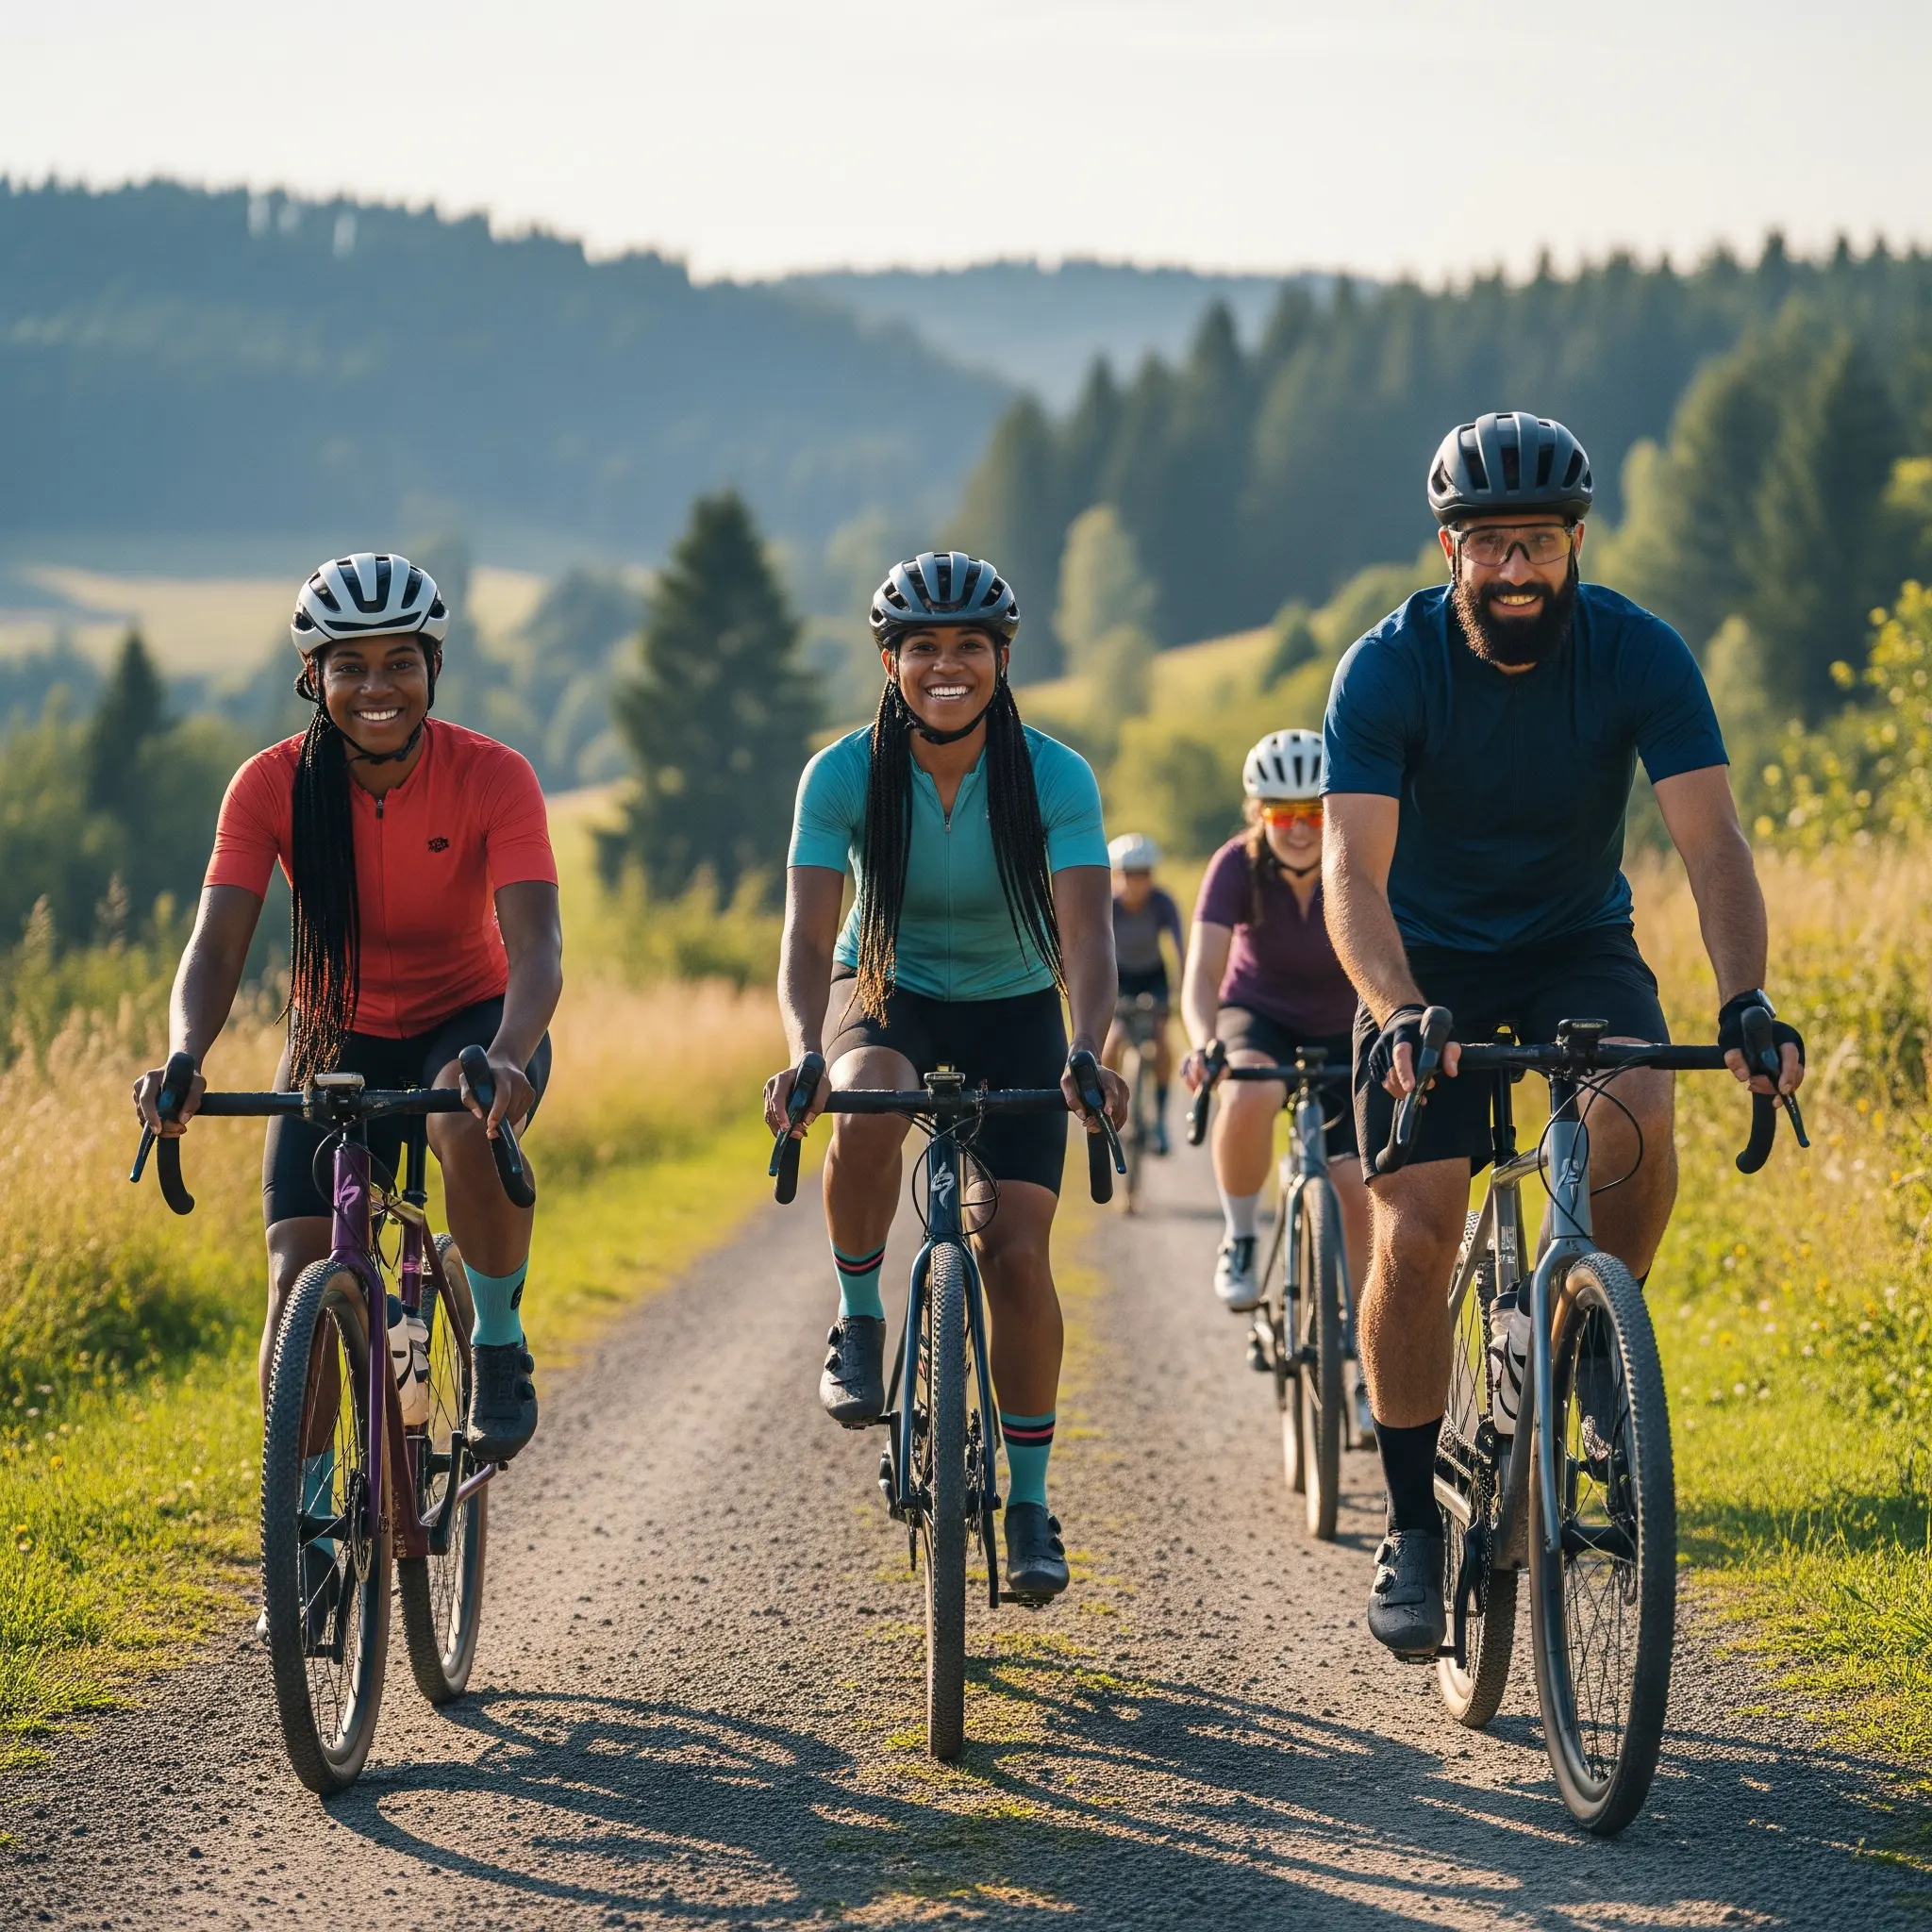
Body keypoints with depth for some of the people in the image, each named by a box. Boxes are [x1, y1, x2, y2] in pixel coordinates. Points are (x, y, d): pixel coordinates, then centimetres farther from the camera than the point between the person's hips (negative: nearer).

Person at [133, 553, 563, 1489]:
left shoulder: (492, 777, -21)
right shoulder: (273, 784, -17)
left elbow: (536, 944, -31)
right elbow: (216, 946, -24)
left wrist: (506, 1056, -52)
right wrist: (184, 1058, -45)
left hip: (470, 1017, -2)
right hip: (338, 1032, 2)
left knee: (472, 1126, -37)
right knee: (298, 1280, -14)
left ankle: (498, 1346, -11)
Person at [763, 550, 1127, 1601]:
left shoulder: (1055, 777, -19)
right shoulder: (844, 774, -18)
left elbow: (1085, 932, -28)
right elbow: (807, 933, -25)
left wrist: (1089, 1054, -47)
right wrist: (803, 1055, -44)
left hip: (1012, 1013, 0)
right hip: (885, 996, 0)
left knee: (1015, 1251, -11)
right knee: (869, 1108, -36)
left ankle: (1029, 1505, 3)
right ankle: (858, 1320, -12)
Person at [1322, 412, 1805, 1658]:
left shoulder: (1642, 656, -18)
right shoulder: (1388, 670, -21)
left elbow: (1713, 844, -23)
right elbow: (1354, 873, -28)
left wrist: (1746, 1004, -40)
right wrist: (1399, 1017, -46)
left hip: (1580, 946, 1)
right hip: (1430, 960, -1)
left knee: (1636, 1127, -30)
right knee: (1412, 1237, -15)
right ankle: (1413, 1529, 0)